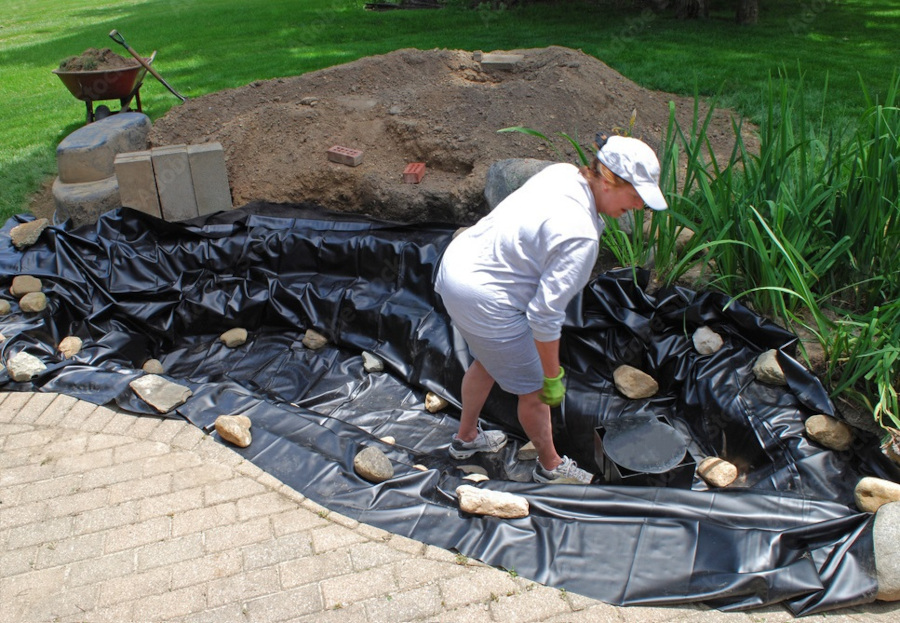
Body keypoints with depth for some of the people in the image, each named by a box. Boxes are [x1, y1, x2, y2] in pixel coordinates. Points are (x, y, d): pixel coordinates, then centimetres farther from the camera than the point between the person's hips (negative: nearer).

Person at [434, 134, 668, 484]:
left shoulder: (564, 173, -3)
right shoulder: (580, 235, -28)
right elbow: (545, 314, -25)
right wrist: (552, 377, -11)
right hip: (485, 302, -9)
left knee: (488, 361, 31)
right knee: (534, 388, 13)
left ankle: (466, 437, 53)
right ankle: (550, 466, 38)